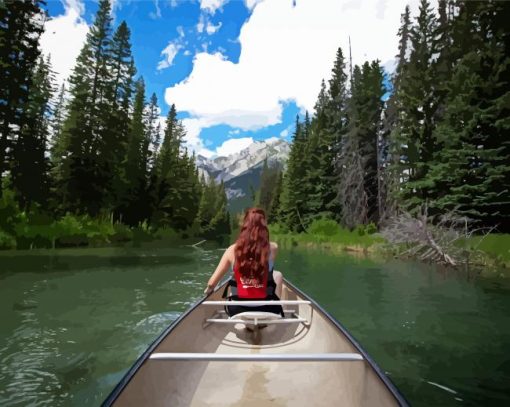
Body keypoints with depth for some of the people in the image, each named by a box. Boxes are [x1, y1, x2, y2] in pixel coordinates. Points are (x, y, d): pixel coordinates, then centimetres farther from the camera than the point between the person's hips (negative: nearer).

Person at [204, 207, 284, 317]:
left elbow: (212, 283, -2)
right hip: (267, 310, 0)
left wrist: (208, 289, 17)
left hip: (238, 311, 1)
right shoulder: (273, 248, -11)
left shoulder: (232, 250, -10)